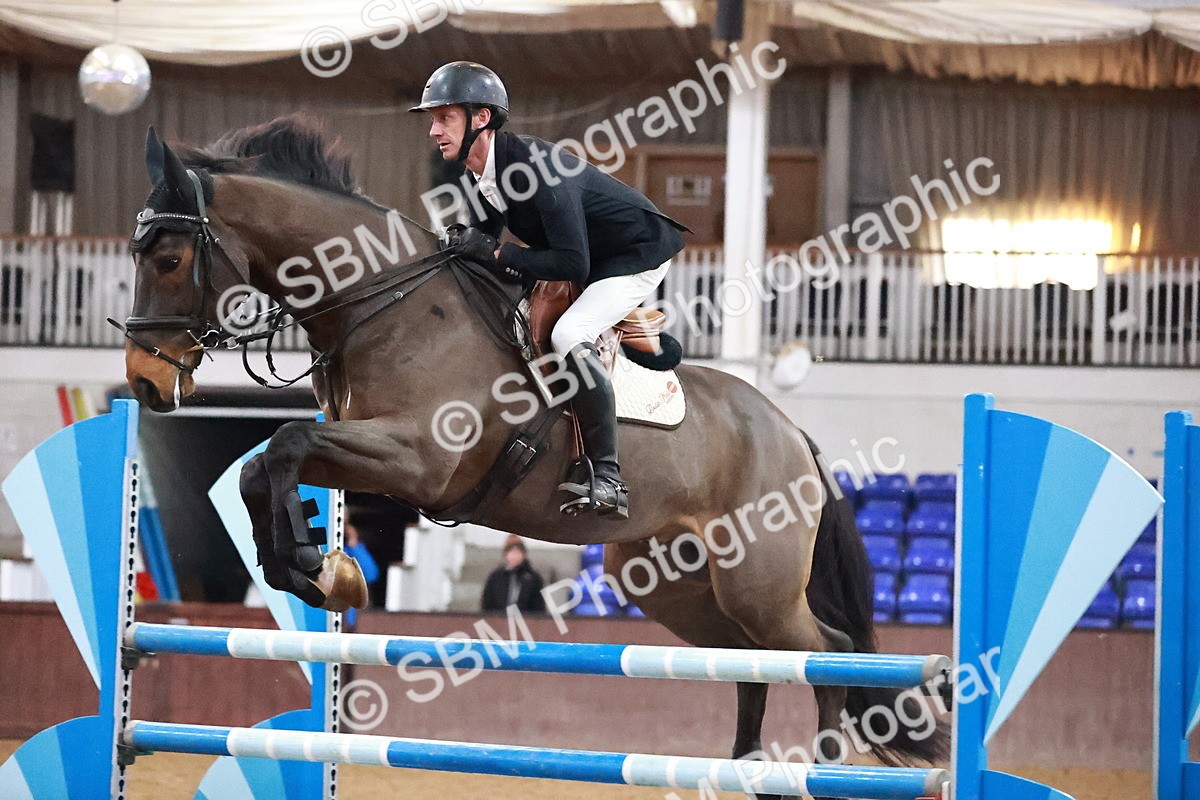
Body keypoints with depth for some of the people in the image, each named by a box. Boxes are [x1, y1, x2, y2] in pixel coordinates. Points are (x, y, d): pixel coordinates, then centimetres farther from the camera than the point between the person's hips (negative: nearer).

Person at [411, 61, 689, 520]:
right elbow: (484, 232, 10)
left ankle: (606, 478, -21)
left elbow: (573, 263, -35)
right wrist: (462, 245, -11)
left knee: (569, 336, -29)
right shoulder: (480, 171, -6)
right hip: (589, 256, 10)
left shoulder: (535, 167, -33)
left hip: (638, 253, -10)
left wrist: (494, 253, -33)